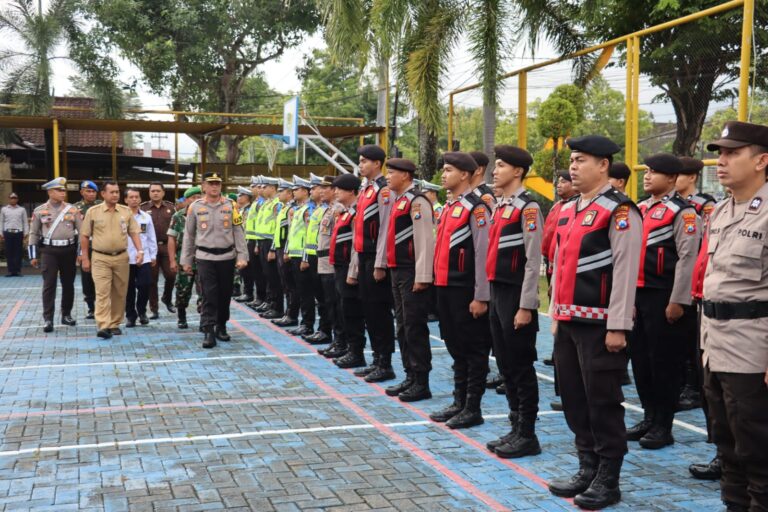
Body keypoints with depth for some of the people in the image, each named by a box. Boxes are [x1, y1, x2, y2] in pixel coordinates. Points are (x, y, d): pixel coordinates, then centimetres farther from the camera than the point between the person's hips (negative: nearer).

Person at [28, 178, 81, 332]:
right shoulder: (39, 211, 2)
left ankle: (66, 315, 22)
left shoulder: (72, 210, 4)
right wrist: (33, 256, 2)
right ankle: (48, 319, -4)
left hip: (69, 250, 2)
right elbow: (34, 234, 5)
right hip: (49, 251, -2)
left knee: (68, 284, 9)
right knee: (49, 285, -5)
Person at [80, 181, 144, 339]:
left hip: (121, 257, 3)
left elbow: (134, 233, 6)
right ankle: (103, 326, -14)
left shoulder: (126, 211, 5)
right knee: (102, 292, -9)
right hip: (100, 258, -3)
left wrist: (140, 250, -8)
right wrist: (85, 259, 2)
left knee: (119, 293, 7)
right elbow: (84, 236, 4)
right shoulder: (93, 211, 0)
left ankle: (115, 324, 18)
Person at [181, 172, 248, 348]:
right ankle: (209, 332, -5)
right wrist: (186, 260, 7)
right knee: (209, 295, -6)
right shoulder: (195, 207, 1)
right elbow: (189, 235, 7)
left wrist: (242, 256, -5)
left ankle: (221, 327, 25)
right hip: (205, 258, -1)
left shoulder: (230, 205, 1)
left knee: (225, 294, 10)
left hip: (227, 257, 1)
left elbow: (238, 232, 1)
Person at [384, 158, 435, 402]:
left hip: (411, 273, -10)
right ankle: (410, 377, 23)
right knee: (402, 326, 14)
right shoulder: (398, 200, 16)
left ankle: (421, 384, 3)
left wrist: (422, 277, -22)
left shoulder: (417, 201, -13)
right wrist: (392, 269, 18)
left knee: (414, 327, -4)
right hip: (397, 271, 10)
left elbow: (425, 241, -19)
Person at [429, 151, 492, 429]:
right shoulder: (448, 207, 15)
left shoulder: (476, 208, -12)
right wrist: (439, 283, 16)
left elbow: (483, 254, -16)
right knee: (455, 347, 16)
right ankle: (459, 402, 27)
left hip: (466, 291, -9)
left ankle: (473, 408, 10)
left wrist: (481, 297, -18)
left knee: (473, 349, 2)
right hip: (446, 288, 9)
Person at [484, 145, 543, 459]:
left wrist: (526, 306, -18)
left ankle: (527, 435, 9)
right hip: (497, 293, 9)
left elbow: (533, 261, -16)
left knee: (521, 366, -1)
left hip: (516, 296, -9)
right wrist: (491, 294, 15)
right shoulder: (499, 207, 14)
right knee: (505, 365, 14)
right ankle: (516, 428, 24)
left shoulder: (528, 207, -12)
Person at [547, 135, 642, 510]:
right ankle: (588, 469, 27)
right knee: (574, 399, 14)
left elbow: (625, 273, -15)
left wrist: (617, 327, -17)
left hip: (599, 324, -8)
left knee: (603, 402, 1)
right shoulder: (567, 210, 14)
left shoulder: (619, 211, -11)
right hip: (568, 322, 8)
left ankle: (608, 480, 14)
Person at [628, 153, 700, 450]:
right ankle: (649, 417, 26)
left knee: (664, 360, 0)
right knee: (639, 357, 12)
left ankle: (663, 427, 11)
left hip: (664, 297, -8)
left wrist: (677, 301, -17)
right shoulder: (640, 209, 15)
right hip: (638, 294, 8)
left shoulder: (682, 212, -8)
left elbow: (687, 258, -14)